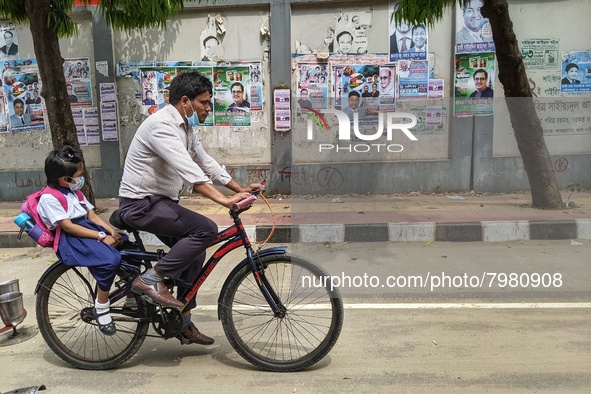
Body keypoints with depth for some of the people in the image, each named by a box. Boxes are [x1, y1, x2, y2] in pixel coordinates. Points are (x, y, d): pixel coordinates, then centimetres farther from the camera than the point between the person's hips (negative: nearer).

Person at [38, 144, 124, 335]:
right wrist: (101, 236, -23)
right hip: (70, 239, -9)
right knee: (111, 260, -30)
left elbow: (92, 216, 10)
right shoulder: (49, 198, -10)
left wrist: (112, 231, -6)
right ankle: (100, 309, -13)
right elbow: (68, 226, -18)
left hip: (89, 229, 9)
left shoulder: (74, 192, 18)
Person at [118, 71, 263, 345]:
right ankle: (151, 279, -11)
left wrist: (241, 189, 6)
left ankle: (183, 322, 22)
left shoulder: (185, 127, 10)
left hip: (161, 201, 10)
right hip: (141, 203, -10)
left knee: (195, 253, 10)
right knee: (206, 229, -23)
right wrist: (224, 201, -41)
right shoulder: (162, 125, -21)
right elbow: (189, 170, -33)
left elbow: (206, 162, 13)